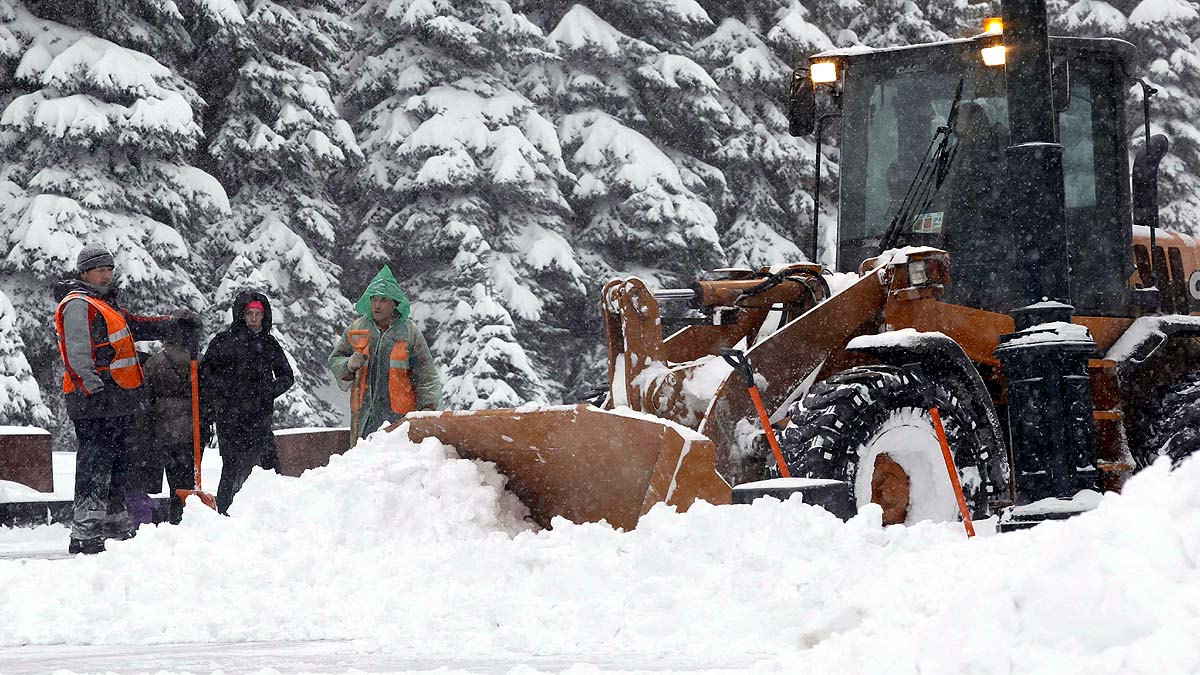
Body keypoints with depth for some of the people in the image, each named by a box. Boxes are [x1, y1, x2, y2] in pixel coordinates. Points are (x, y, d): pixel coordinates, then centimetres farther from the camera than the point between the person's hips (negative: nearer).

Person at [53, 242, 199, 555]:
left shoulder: (106, 304, 23)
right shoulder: (78, 305, -9)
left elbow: (139, 326, 31)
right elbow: (78, 356, -19)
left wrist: (175, 323, 19)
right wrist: (95, 391, -28)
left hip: (116, 404, 10)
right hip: (94, 402, -10)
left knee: (117, 462, 17)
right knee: (94, 465, -13)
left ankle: (117, 529, 27)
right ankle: (84, 535, -16)